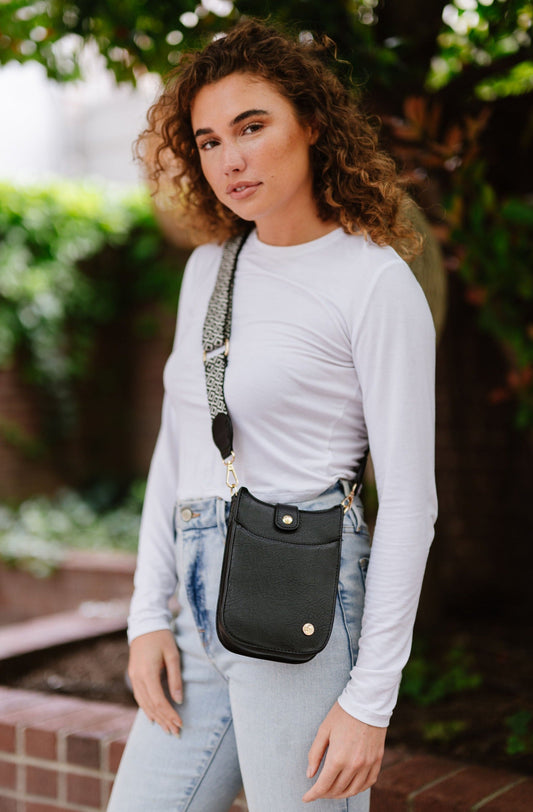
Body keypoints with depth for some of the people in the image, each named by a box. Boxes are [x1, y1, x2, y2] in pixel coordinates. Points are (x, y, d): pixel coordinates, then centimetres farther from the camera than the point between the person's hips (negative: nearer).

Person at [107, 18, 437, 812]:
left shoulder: (377, 283, -8)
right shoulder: (208, 269, 12)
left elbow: (409, 502, -10)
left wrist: (371, 697, -12)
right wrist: (149, 614, 7)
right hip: (202, 600, 7)